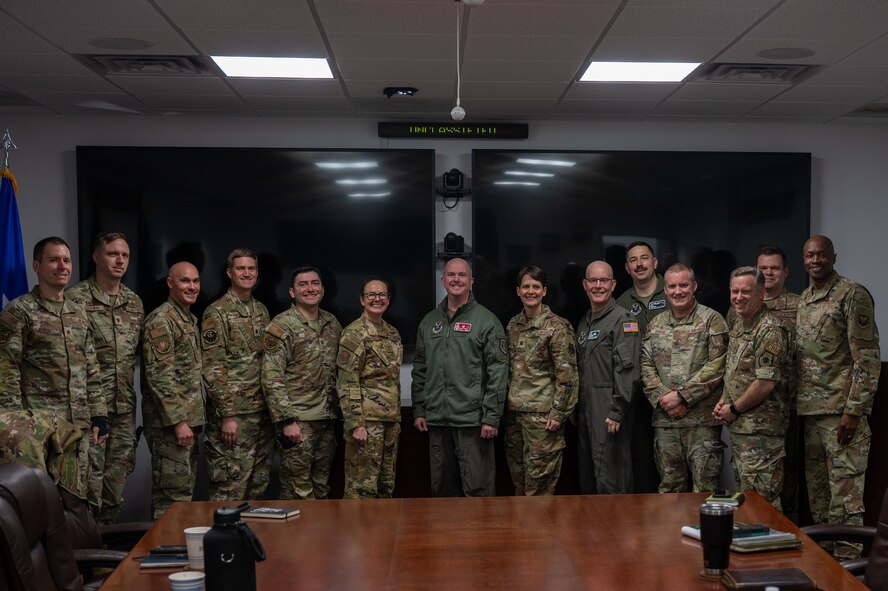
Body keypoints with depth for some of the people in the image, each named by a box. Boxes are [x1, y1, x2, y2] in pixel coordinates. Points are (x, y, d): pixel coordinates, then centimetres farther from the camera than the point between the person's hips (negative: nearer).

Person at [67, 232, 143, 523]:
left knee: (117, 477, 12)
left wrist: (131, 398, 15)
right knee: (90, 480, -3)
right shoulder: (75, 299, -7)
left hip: (125, 408, 6)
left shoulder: (135, 302, 12)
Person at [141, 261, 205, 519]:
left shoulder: (191, 320, 16)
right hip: (170, 423, -9)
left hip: (189, 420, 9)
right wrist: (178, 421, -22)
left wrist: (193, 420, 17)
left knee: (185, 490, 14)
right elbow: (158, 375, -20)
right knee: (173, 495, -6)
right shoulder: (161, 320, -13)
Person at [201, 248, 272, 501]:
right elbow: (212, 369, -13)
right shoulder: (216, 313, -8)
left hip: (263, 412, 7)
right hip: (232, 415, -7)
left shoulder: (262, 311, 13)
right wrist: (227, 415, -17)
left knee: (259, 485, 13)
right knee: (229, 489, -3)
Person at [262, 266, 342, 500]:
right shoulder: (281, 326, -9)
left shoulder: (332, 323, 10)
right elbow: (272, 378, -14)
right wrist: (286, 420, -18)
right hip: (298, 420, -6)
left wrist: (338, 411, 13)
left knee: (321, 486, 14)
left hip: (328, 419, 6)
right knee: (298, 489, -1)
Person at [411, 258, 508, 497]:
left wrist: (492, 416, -12)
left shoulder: (486, 320, -2)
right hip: (436, 420, 5)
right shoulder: (429, 321, 13)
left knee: (477, 488, -2)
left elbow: (498, 371, -7)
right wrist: (418, 410, 10)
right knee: (441, 488, 13)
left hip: (472, 421, -5)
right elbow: (419, 370, 17)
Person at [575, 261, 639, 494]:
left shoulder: (622, 319, -8)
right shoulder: (584, 322, 17)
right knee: (587, 481, 14)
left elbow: (627, 369, -15)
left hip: (609, 413, -8)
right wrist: (574, 409, 15)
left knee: (610, 483, -6)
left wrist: (617, 412, -20)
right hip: (586, 410, 8)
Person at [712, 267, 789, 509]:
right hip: (738, 426, 10)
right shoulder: (738, 326, 13)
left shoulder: (770, 331, -16)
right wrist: (723, 402, 6)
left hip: (761, 429, -9)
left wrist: (734, 409, -13)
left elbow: (766, 383, -21)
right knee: (742, 494, 17)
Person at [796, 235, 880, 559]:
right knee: (817, 492, 12)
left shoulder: (852, 295, -7)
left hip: (841, 410, -7)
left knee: (846, 495, -5)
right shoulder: (803, 300, 15)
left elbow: (867, 358, -11)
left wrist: (853, 410, -16)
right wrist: (798, 405, 13)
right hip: (810, 410, 7)